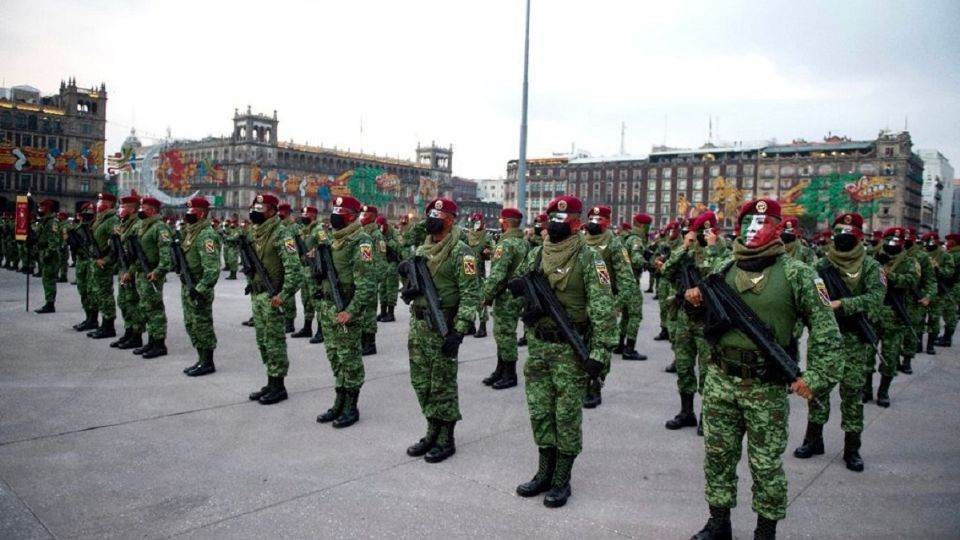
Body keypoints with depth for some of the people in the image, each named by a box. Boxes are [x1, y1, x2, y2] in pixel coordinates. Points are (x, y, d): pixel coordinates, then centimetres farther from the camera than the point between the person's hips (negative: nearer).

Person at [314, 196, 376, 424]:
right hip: (327, 305, 9)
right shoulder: (333, 239, 13)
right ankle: (340, 402, 26)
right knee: (334, 356, 15)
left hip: (346, 307, -9)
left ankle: (351, 408, 11)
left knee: (350, 358, 1)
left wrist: (351, 311, -27)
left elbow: (366, 283, -22)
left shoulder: (361, 242, -15)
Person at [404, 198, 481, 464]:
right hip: (418, 323, 8)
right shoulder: (422, 250, 13)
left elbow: (470, 294, -17)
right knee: (421, 382, 13)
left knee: (443, 385, 2)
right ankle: (433, 431, 28)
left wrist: (459, 331, -23)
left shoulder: (461, 252, -12)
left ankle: (446, 439, 14)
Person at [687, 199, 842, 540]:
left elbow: (825, 329, -4)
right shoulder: (722, 270, 5)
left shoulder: (796, 274, -6)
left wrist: (817, 376, -12)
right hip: (720, 380, 4)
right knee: (718, 454, 12)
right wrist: (693, 301, -3)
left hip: (767, 387, -3)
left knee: (766, 463, 7)